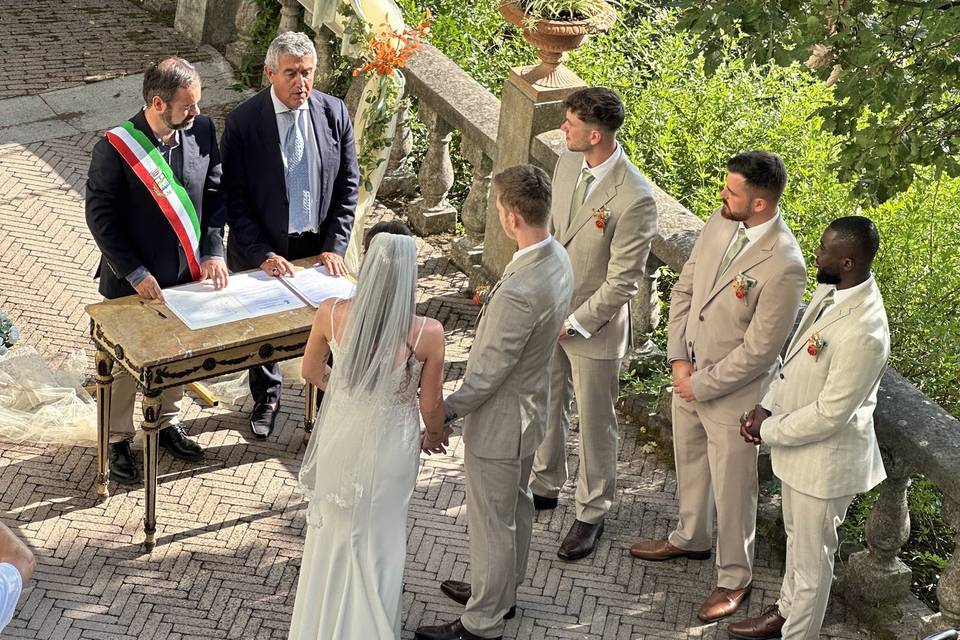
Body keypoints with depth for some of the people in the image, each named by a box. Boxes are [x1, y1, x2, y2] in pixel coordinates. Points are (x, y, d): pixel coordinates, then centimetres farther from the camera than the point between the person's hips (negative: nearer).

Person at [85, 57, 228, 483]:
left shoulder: (202, 131, -8)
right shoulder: (115, 148, -22)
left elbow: (214, 192, 2)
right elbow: (100, 217, -16)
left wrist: (213, 250, -8)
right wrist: (135, 273, -19)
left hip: (187, 274, 5)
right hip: (133, 282, -5)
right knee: (126, 365, 13)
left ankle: (166, 422, 45)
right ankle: (118, 440, 33)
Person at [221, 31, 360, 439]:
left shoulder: (334, 113, -7)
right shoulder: (243, 122, -15)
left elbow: (347, 185, -1)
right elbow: (234, 199, -12)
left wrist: (335, 247, -7)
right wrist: (262, 255, -17)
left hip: (319, 247, 1)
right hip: (264, 250, -1)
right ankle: (266, 396, 41)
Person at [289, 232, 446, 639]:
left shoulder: (331, 313, -22)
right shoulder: (427, 334, -28)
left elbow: (311, 371, -3)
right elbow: (430, 406, -13)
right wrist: (437, 433, 10)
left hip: (339, 439, 2)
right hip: (390, 447, -2)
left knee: (333, 530, 28)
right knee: (377, 538, 23)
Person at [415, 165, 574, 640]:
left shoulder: (519, 290, -35)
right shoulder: (558, 259, -7)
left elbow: (487, 374, -28)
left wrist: (440, 418, -18)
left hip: (499, 420, -9)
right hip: (530, 405, 10)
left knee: (491, 521, 9)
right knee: (517, 504, 26)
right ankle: (503, 592, 47)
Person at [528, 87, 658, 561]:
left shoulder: (634, 198, -27)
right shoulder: (567, 163, -5)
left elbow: (622, 282, -21)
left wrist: (572, 324, -16)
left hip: (593, 326, -7)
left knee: (595, 424, 12)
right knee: (546, 406, 23)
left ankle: (592, 513, 31)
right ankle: (545, 486, 46)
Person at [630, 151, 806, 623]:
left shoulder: (783, 266, -30)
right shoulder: (718, 224, -8)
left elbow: (758, 350, -24)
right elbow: (684, 289, 3)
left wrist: (702, 385, -15)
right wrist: (679, 360, -5)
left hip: (733, 392, -7)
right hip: (688, 375, 7)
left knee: (732, 489, 11)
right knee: (690, 465, 27)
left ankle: (735, 578, 33)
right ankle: (690, 539, 52)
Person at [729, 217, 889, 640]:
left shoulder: (863, 333, -34)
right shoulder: (830, 291, -6)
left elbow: (829, 414, -28)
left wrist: (769, 430, -15)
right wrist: (766, 406, -1)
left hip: (826, 457, -9)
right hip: (798, 444, 9)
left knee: (811, 555, 13)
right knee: (796, 536, 28)